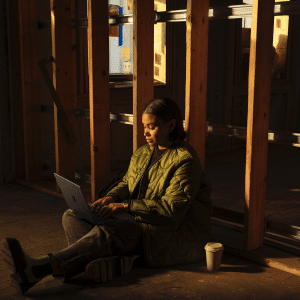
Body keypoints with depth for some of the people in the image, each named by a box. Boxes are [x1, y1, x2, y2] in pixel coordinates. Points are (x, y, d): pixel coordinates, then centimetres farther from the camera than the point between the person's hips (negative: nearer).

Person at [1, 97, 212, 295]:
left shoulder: (185, 161, -15)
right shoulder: (142, 154, 12)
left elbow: (172, 209, -23)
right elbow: (126, 185, 13)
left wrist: (124, 206, -26)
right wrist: (111, 198, -12)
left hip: (177, 234, -9)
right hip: (142, 223, 9)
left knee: (108, 231, -35)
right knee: (72, 216, -5)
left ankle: (44, 267, -47)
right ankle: (113, 259, -35)